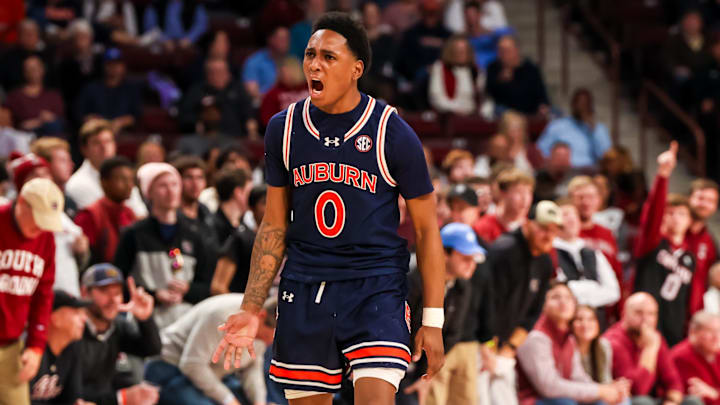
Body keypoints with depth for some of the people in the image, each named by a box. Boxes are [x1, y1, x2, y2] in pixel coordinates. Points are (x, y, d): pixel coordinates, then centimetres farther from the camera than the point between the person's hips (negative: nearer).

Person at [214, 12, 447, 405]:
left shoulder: (392, 134, -6)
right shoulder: (284, 129, 4)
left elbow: (426, 229, -1)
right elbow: (273, 225, 11)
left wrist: (433, 320, -6)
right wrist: (250, 308, 5)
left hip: (376, 287, -3)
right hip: (304, 288, 4)